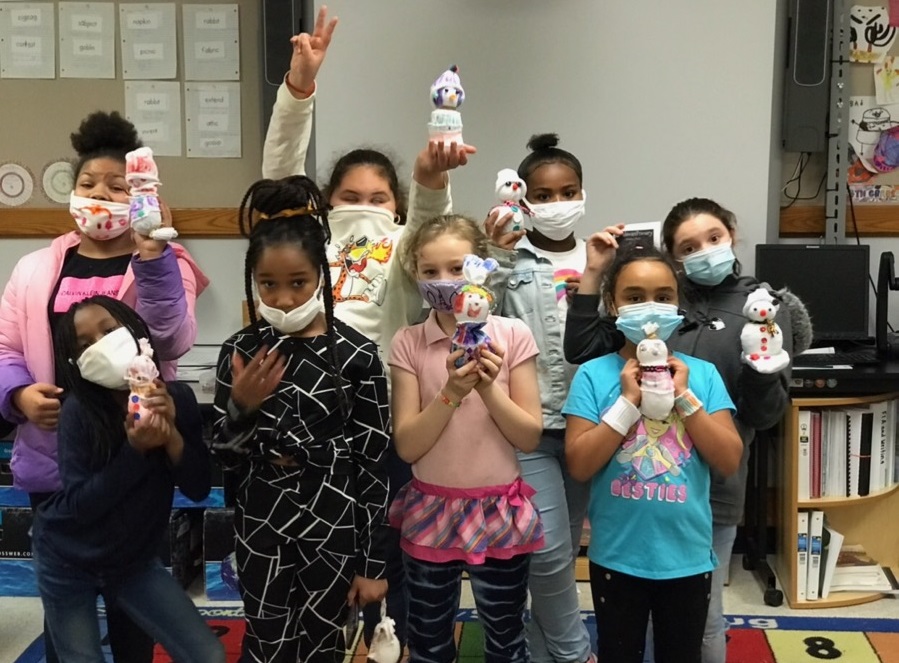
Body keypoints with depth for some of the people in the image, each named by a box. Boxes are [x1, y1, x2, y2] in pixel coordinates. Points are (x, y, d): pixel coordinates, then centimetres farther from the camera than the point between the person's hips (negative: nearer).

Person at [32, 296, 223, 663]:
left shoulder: (177, 398, -11)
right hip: (67, 562, -2)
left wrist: (171, 432, -27)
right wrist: (135, 449, -30)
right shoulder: (79, 410, -20)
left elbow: (198, 489, -12)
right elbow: (78, 505, -22)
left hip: (134, 562, 3)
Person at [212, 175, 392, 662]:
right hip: (262, 531, 2)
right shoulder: (241, 352, -2)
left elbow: (375, 465, -7)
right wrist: (242, 408, -17)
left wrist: (374, 562, -5)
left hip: (334, 528, -2)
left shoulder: (356, 355, -10)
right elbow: (225, 458, 3)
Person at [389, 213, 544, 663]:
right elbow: (407, 446, -10)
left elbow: (530, 437, -7)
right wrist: (451, 393, -22)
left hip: (499, 513, 0)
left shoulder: (513, 335, -7)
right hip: (431, 514, 1)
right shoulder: (408, 343, -5)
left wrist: (489, 389, -21)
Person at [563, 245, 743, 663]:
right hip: (617, 555, -1)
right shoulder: (594, 375, -7)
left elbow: (729, 461, -7)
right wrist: (630, 401, -18)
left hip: (687, 555, 1)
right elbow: (579, 465, -13)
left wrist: (684, 397, -15)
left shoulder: (702, 374, -2)